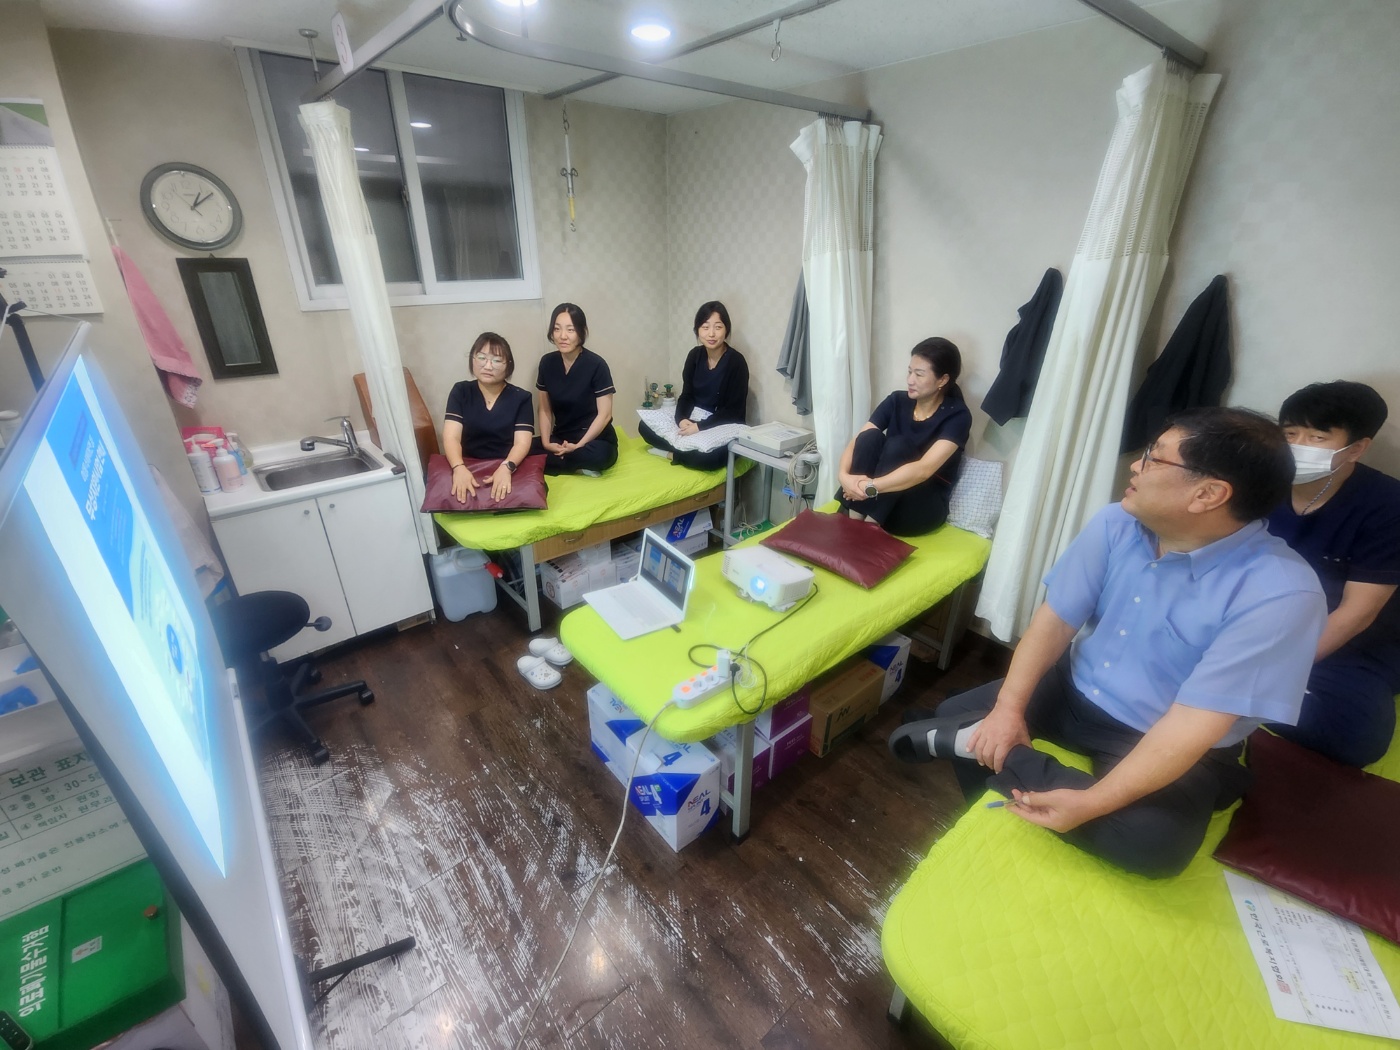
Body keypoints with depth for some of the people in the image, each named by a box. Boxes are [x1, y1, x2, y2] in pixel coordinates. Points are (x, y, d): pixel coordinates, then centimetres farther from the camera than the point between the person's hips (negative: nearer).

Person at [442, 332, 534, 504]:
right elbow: (451, 437, -7)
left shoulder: (520, 398, 2)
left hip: (510, 468, -1)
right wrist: (459, 468, -28)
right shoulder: (461, 391, 5)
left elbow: (522, 442, -10)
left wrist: (506, 468, -32)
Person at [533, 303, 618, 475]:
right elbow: (544, 409, 8)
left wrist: (579, 445, -19)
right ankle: (577, 468, -9)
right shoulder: (547, 362, 2)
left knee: (597, 455, -38)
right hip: (561, 439, 4)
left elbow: (604, 414, -13)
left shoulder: (596, 365, -12)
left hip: (595, 440, -4)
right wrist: (546, 442, -7)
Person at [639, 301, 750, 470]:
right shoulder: (695, 355, 2)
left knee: (710, 458, -37)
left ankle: (672, 454, -11)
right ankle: (686, 451, -16)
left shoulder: (736, 362, -14)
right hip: (692, 419, 6)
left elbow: (733, 411, -15)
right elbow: (686, 395, 5)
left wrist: (700, 426, -24)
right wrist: (682, 419, -17)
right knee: (644, 426, -6)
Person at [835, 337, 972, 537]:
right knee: (869, 436, -23)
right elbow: (856, 442, -9)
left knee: (897, 445, -29)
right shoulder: (897, 401, 1)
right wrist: (844, 475, -29)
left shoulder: (957, 416, -12)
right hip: (878, 500, 4)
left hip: (924, 505, -3)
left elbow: (923, 470, -27)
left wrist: (870, 487, -36)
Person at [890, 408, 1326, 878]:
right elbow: (1054, 621, -7)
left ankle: (979, 741, -16)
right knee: (955, 713, -1)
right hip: (1074, 692, 5)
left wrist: (1091, 803, -33)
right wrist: (1008, 708, -18)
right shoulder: (1115, 525, -9)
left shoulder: (1280, 595, -25)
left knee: (1151, 839, -32)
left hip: (1173, 747, -4)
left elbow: (1194, 724, -28)